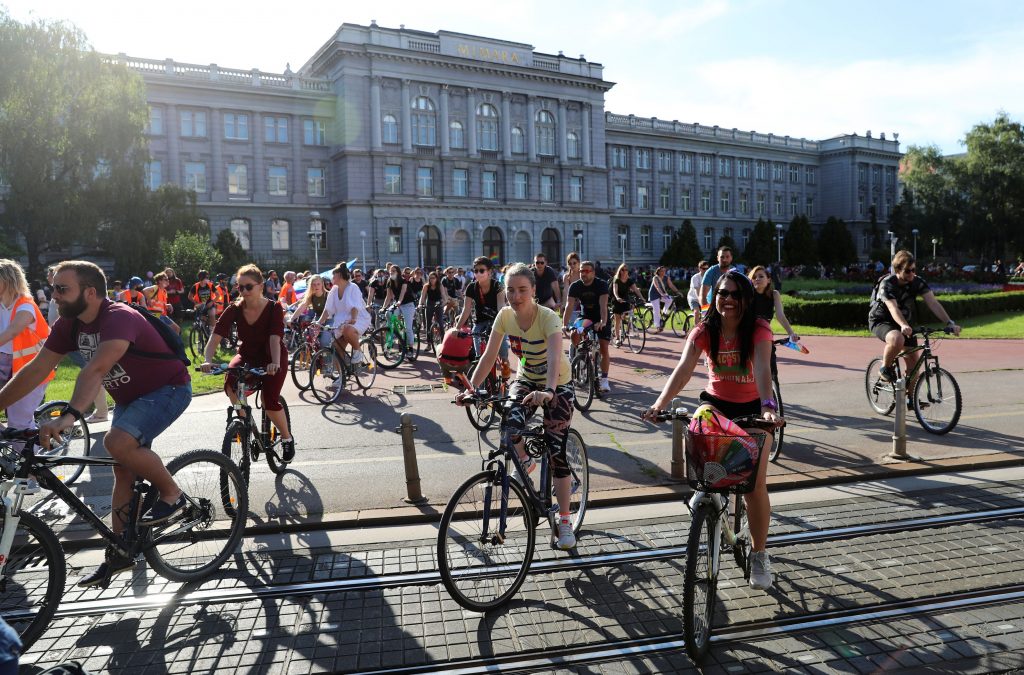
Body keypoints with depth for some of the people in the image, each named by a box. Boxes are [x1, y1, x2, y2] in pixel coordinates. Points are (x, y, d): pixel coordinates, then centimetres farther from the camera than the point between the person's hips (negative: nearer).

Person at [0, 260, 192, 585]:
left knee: (118, 442, -30)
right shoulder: (69, 324, -4)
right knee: (123, 472, 10)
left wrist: (69, 416, -54)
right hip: (129, 397, 8)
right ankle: (118, 553, 20)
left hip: (168, 389, -8)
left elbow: (96, 369, -44)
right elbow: (36, 370, -1)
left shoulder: (119, 318, -29)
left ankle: (173, 495, -8)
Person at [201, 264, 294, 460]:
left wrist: (275, 363, -52)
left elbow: (275, 338, -34)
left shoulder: (274, 308, -20)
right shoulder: (234, 309, -13)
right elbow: (216, 336, -24)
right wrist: (208, 360, -42)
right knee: (231, 383, -30)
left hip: (272, 358, -3)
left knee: (270, 402, -22)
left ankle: (287, 438, 6)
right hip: (247, 355, 3)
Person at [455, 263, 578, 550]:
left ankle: (565, 521, 9)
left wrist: (549, 392, -59)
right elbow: (489, 356, -13)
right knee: (510, 424, -27)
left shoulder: (548, 318, -27)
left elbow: (554, 358, -42)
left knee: (557, 451, -7)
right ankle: (525, 461, 9)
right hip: (525, 379, 3)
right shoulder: (505, 315, -14)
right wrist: (470, 389, -24)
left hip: (557, 385, -3)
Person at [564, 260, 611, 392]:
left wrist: (603, 322, -49)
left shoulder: (601, 284, -22)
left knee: (604, 349, -9)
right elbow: (569, 306, -21)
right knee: (574, 335, -22)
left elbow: (603, 305, -33)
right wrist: (565, 325, -34)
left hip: (600, 320, -3)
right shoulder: (575, 286, -14)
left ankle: (604, 380, -1)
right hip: (585, 317, 3)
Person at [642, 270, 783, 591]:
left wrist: (768, 405, -54)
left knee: (755, 482, -9)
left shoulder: (758, 329, -18)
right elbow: (684, 368, -28)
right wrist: (661, 402, -44)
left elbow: (762, 368, -35)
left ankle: (759, 555, 9)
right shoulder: (705, 330, -13)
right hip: (716, 403, 2)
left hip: (752, 407, -2)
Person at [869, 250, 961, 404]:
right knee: (897, 339, -39)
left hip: (904, 323, 6)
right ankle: (885, 368, -12)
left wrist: (950, 323, -32)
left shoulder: (918, 282, -10)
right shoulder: (887, 283, -24)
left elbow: (933, 303, -19)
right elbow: (893, 308, -39)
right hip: (880, 321, -6)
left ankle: (911, 399, 13)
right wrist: (904, 326, -57)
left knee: (914, 359, -1)